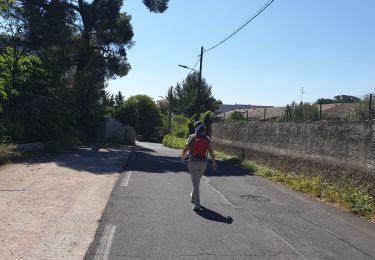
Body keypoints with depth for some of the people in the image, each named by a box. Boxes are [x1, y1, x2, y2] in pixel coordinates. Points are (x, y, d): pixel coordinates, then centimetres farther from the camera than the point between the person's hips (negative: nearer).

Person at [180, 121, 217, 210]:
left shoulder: (192, 137, -4)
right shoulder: (207, 138, 2)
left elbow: (186, 149, -4)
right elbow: (211, 151, -6)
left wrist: (183, 156, 16)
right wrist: (214, 162, -2)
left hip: (193, 162, -3)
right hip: (203, 162, 3)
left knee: (195, 183, -2)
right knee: (197, 181, 24)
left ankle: (197, 203, -8)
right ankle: (193, 197, 42)